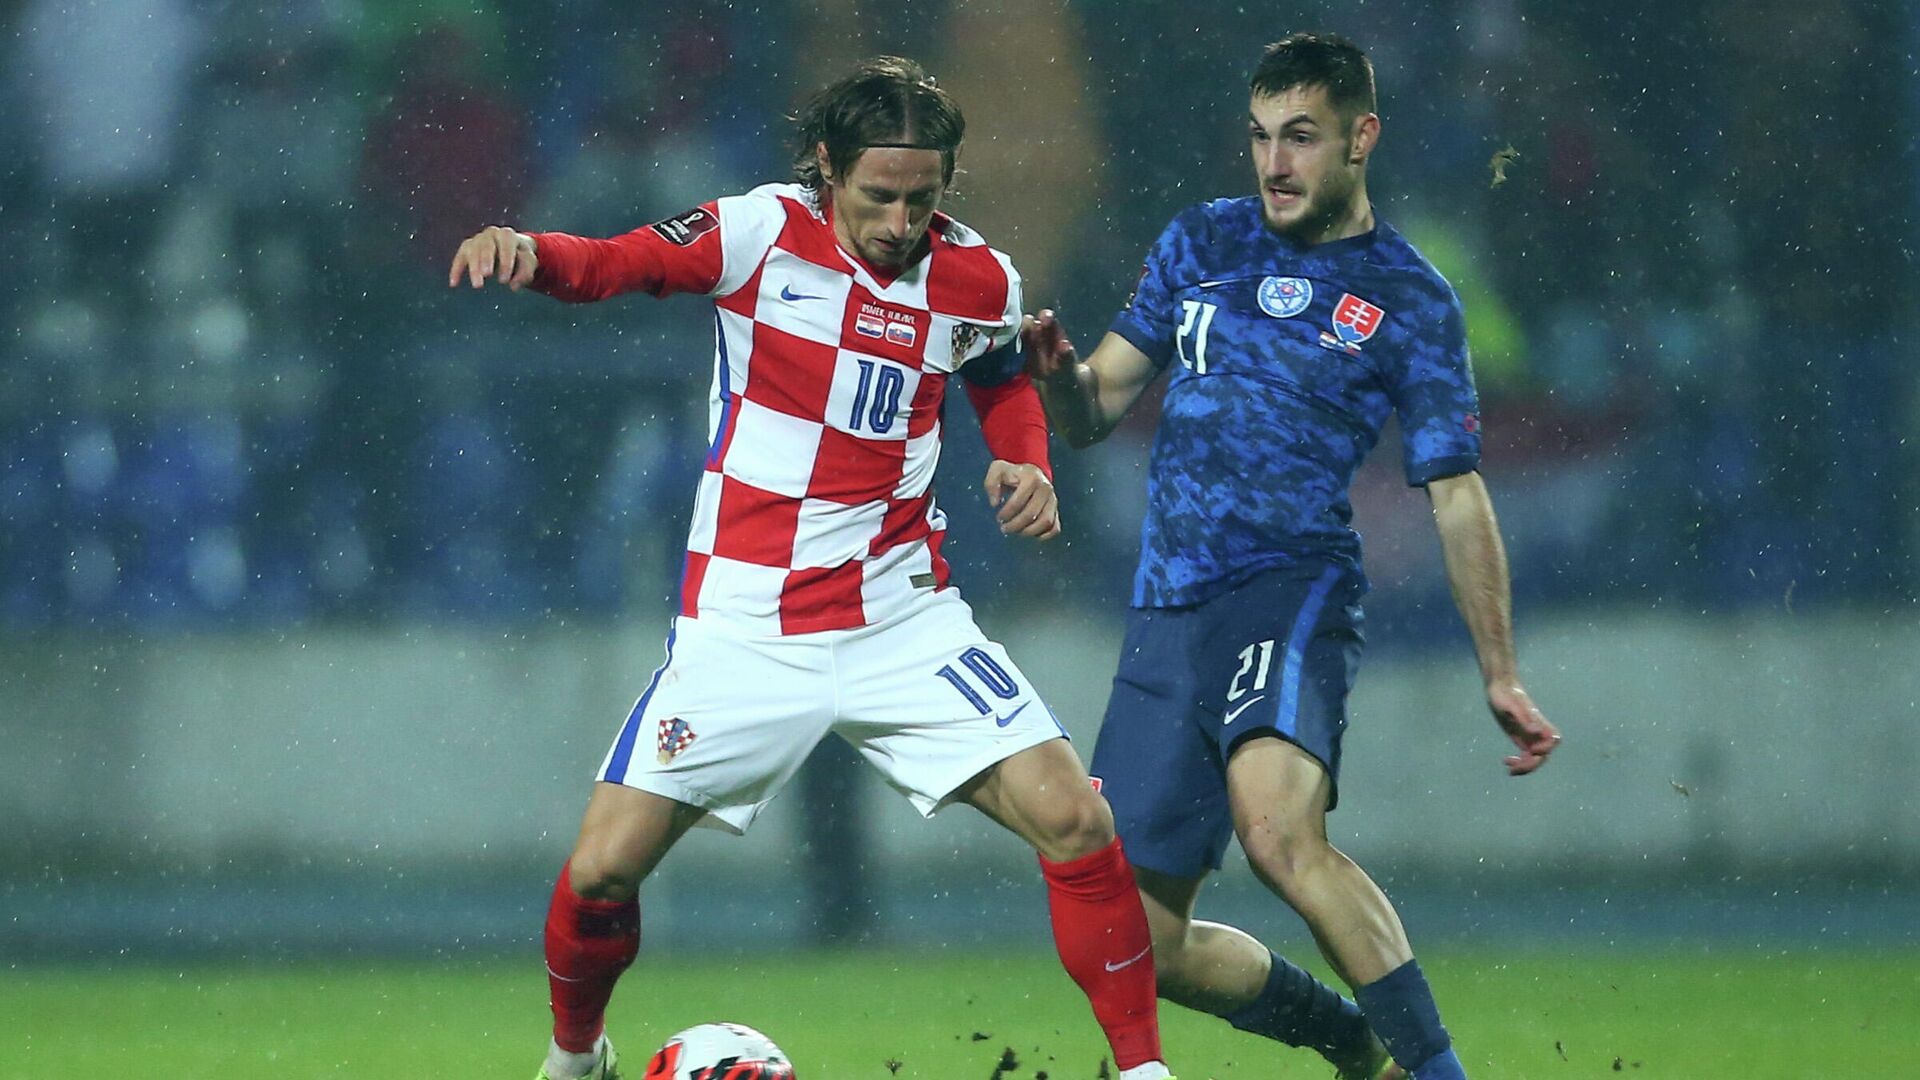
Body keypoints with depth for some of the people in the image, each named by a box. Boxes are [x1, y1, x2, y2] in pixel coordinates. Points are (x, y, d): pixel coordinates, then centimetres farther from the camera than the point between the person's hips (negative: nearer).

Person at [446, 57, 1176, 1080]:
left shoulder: (978, 280, 0)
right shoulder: (764, 232, -9)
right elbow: (614, 263, -18)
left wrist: (1026, 462, 2)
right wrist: (525, 251, -39)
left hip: (904, 618, 2)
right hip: (745, 632, -2)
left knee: (1074, 819, -13)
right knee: (602, 868, -5)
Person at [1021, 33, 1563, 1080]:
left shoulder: (1406, 300, 3)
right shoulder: (1201, 241, 14)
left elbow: (1455, 495, 5)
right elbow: (1094, 412, 15)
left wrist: (1500, 677, -1)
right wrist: (1058, 373, -9)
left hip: (1291, 588, -5)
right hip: (1167, 611, 5)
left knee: (1278, 827, -35)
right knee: (1133, 945, 3)